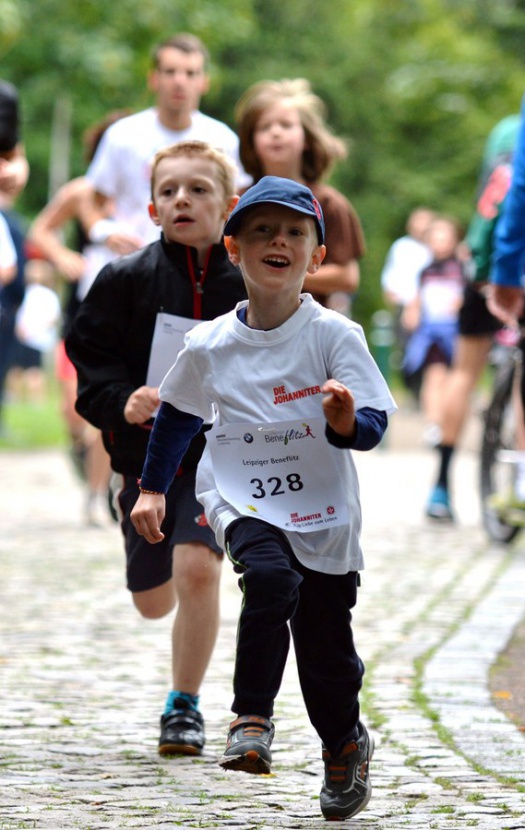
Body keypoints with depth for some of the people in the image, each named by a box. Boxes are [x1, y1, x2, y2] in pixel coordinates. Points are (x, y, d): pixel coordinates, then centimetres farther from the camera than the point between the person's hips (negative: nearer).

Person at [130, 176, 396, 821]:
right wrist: (152, 489, 13)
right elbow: (177, 415, 15)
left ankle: (346, 744, 37)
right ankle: (251, 718, -18)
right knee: (271, 578, -31)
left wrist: (347, 423, -33)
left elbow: (374, 426, -12)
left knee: (327, 646, 7)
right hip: (242, 503, 0)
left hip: (323, 510, 0)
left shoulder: (335, 334, -9)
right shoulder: (209, 344, -2)